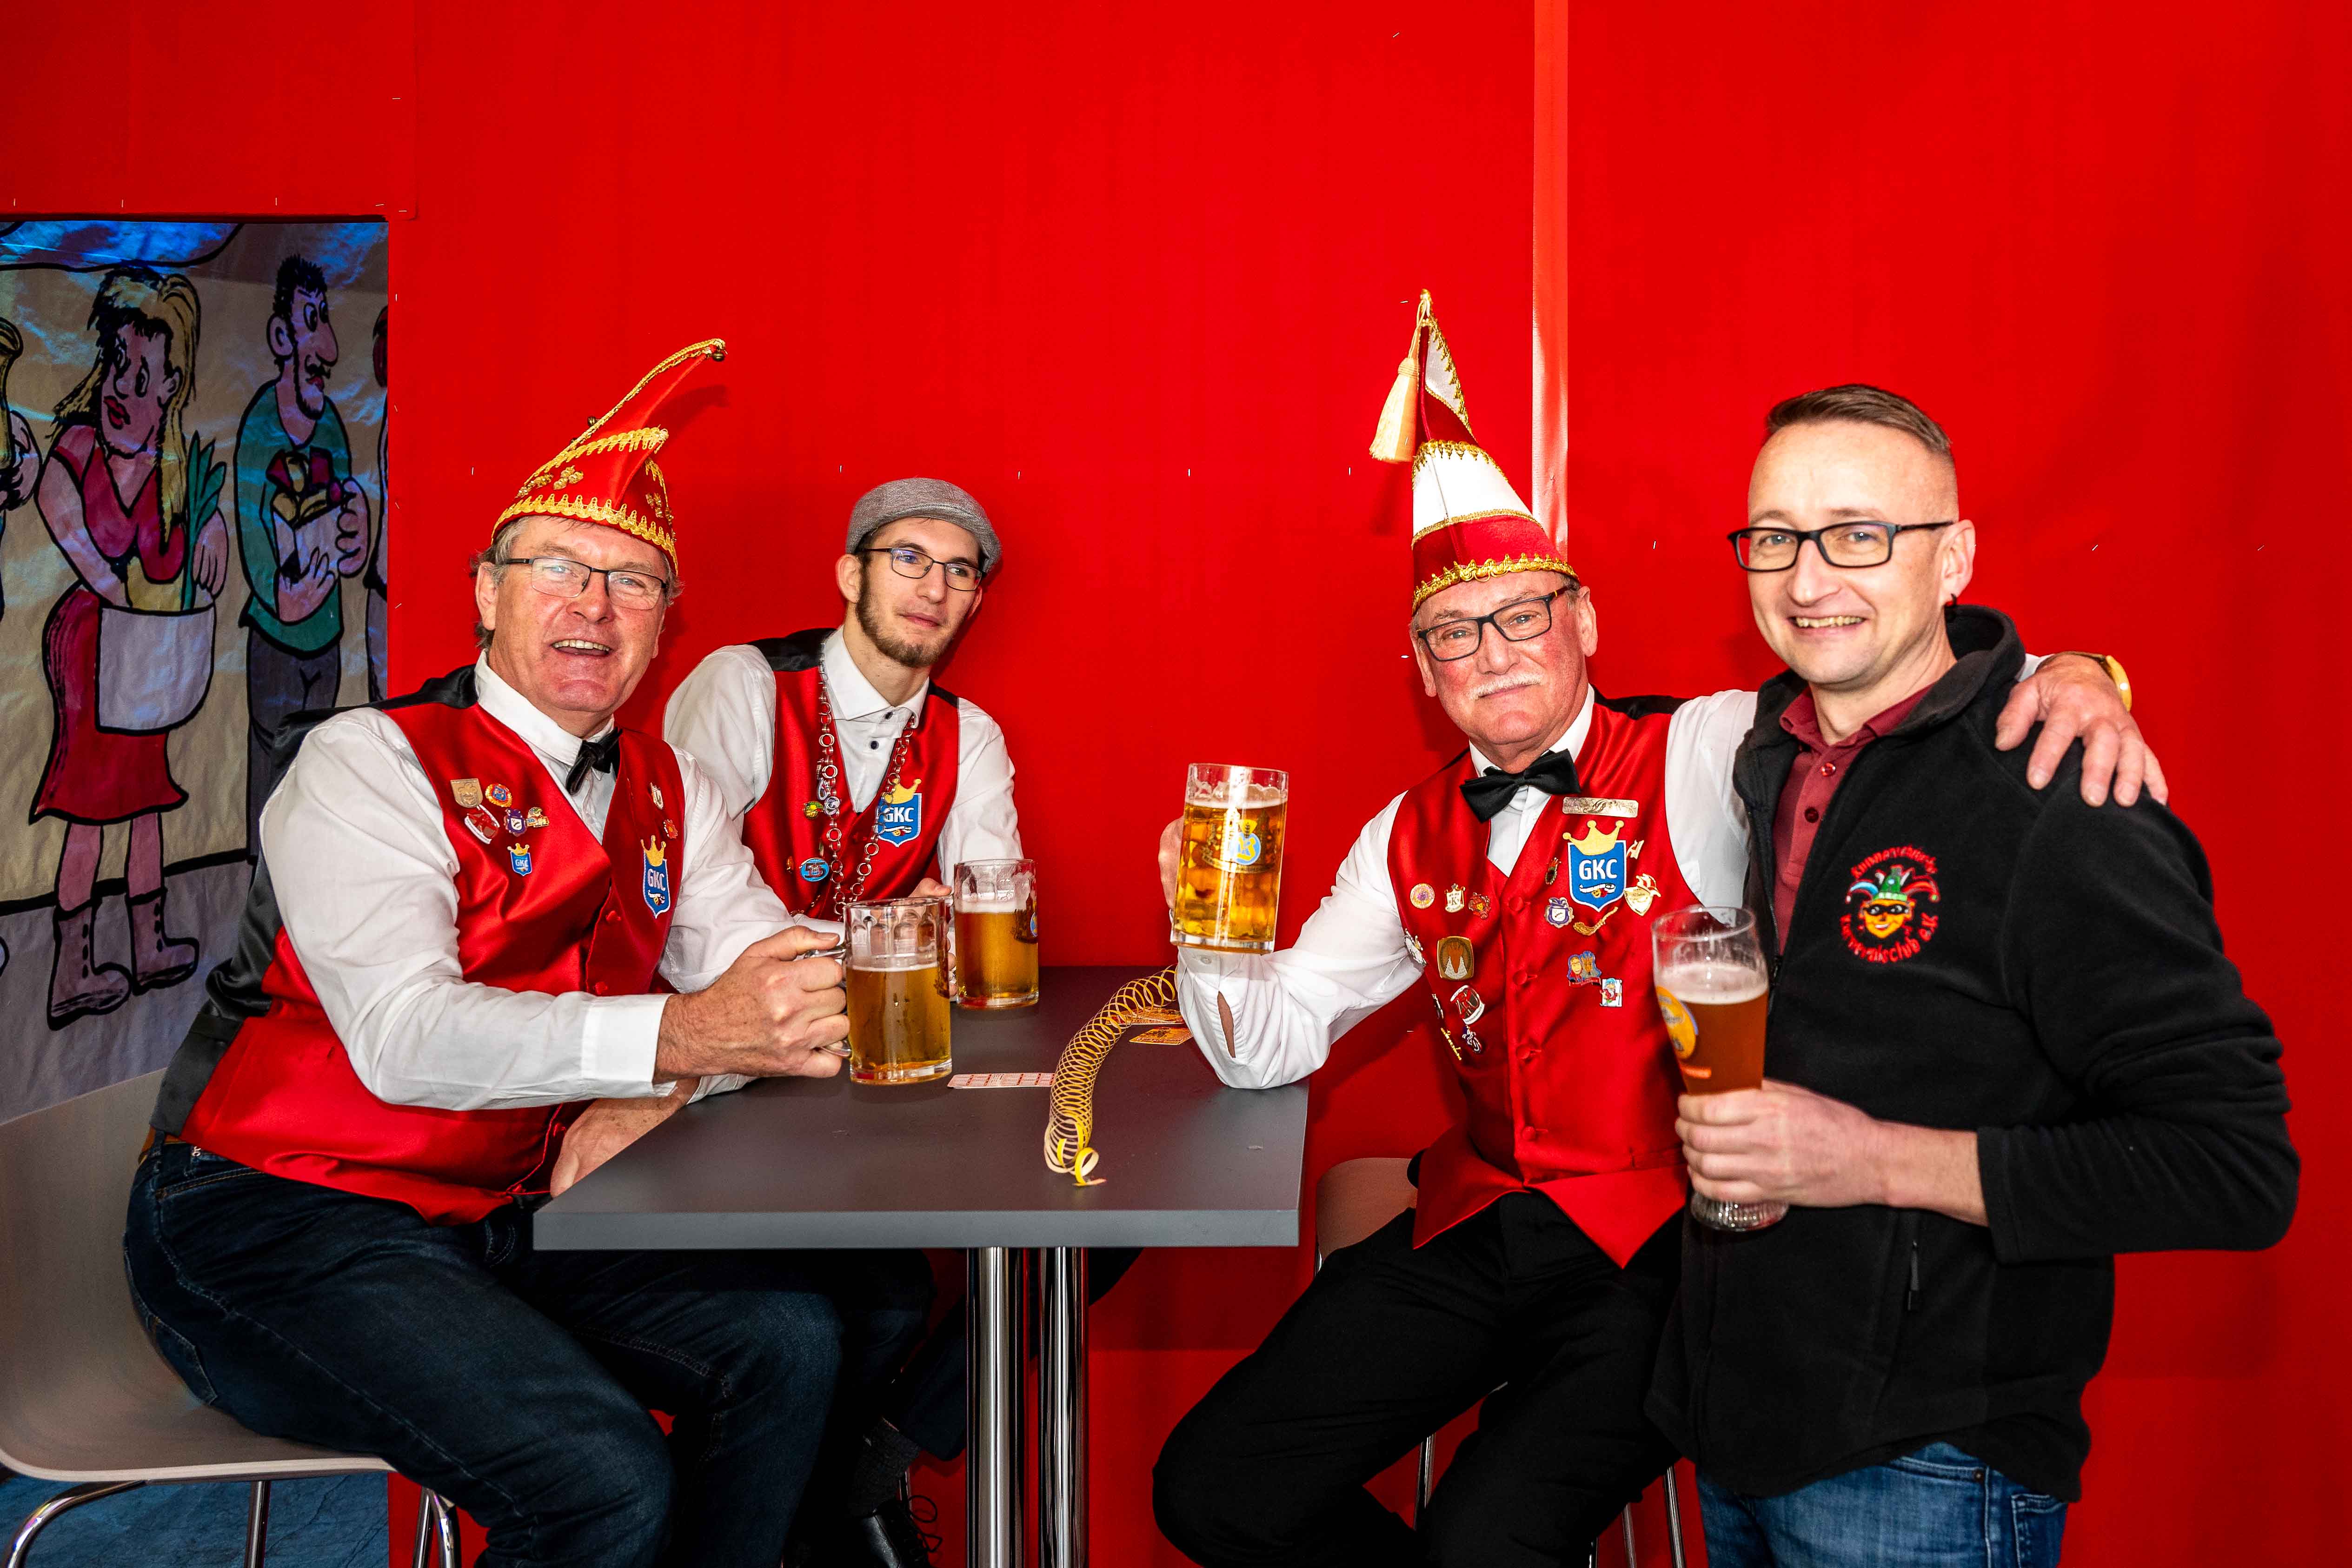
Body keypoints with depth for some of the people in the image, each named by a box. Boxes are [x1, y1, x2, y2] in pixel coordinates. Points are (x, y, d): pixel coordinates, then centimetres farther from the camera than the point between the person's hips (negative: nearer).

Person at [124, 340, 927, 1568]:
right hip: (278, 1223, -6)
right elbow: (403, 1032, -25)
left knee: (795, 1331, -11)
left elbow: (769, 974, 2)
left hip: (505, 1218, 6)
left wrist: (663, 1088, -19)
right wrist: (678, 1032, -38)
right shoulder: (369, 761, -10)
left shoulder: (667, 790, 10)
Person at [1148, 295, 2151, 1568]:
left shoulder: (1706, 760, -7)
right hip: (1476, 1226, 5)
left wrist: (2064, 677, -37)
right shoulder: (1412, 839, 9)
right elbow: (1268, 1041, 10)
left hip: (1662, 1243, -5)